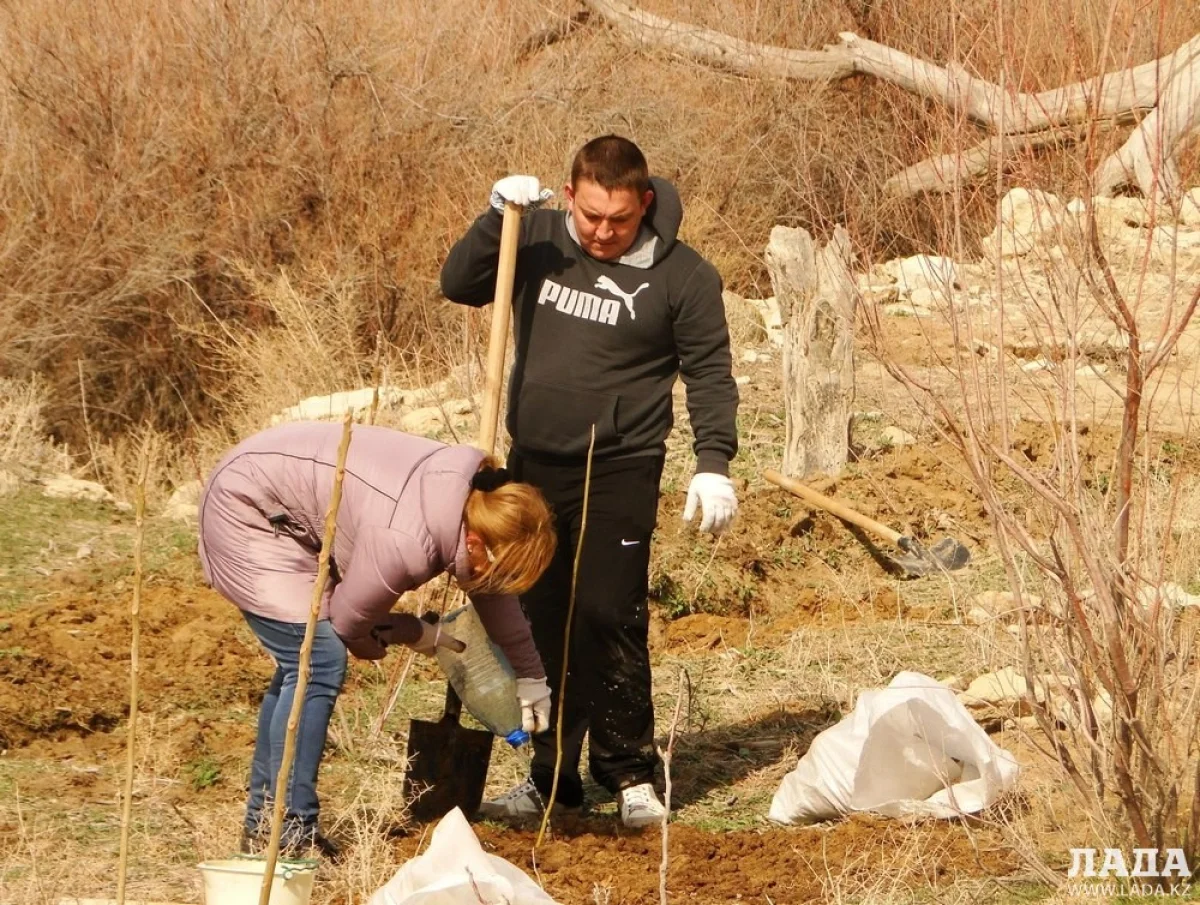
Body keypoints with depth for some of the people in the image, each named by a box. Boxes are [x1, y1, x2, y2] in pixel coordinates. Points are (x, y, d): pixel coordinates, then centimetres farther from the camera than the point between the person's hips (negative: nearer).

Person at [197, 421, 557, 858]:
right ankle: (291, 836, -12)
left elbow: (494, 591, 11)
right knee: (317, 663, -14)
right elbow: (348, 620, -16)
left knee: (301, 662, 12)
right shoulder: (404, 543, -34)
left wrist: (529, 675, 13)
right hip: (246, 508, -10)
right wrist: (417, 634, 2)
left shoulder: (475, 498, -9)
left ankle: (262, 825, 21)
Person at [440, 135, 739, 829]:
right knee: (543, 625, 8)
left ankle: (631, 774, 1)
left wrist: (714, 464, -11)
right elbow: (460, 286, 1)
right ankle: (552, 777, 15)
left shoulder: (682, 275, -5)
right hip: (534, 466, 4)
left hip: (619, 472, -4)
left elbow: (710, 374, -1)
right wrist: (497, 218, -14)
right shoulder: (538, 241, 4)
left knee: (610, 619, -10)